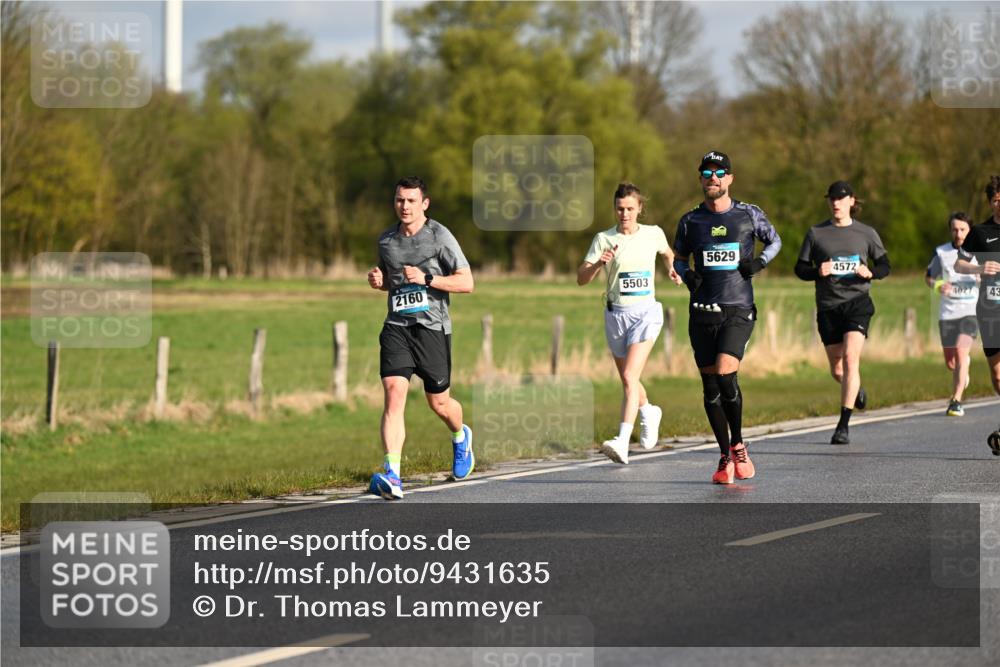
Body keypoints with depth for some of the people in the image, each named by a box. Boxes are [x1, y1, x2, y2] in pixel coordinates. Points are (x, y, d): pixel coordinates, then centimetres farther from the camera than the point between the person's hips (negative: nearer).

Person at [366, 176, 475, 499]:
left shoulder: (440, 236, -4)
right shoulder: (386, 240, 11)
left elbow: (466, 282, -8)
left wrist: (426, 279, -19)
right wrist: (378, 281, 5)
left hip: (432, 327, -3)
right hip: (396, 327, 3)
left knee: (439, 402, 9)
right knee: (394, 393, -17)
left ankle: (461, 437, 47)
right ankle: (392, 476, -27)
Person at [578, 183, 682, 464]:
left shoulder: (653, 234, 1)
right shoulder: (604, 239, -2)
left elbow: (667, 252, 26)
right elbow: (581, 279, -8)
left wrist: (672, 268, 8)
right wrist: (598, 263, -25)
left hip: (645, 312, -3)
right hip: (616, 315, 3)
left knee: (630, 376, -19)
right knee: (627, 379, 17)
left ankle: (622, 442, -28)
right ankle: (649, 412, 51)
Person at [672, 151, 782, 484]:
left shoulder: (749, 215, 4)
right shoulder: (690, 221, 7)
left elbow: (774, 240, 19)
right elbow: (679, 258, 20)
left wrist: (760, 261, 0)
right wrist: (686, 275, -2)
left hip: (738, 311, -3)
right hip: (702, 314, 3)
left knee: (725, 374, -20)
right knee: (710, 386, 2)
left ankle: (738, 446, 1)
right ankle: (726, 457, 14)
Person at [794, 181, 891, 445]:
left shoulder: (866, 233, 5)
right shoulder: (816, 233, 7)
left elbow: (884, 265, 11)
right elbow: (800, 268, 7)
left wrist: (870, 273, -11)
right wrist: (818, 271, -15)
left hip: (857, 302, -2)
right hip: (828, 306, 2)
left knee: (850, 358, -19)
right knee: (837, 370, 7)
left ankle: (844, 425, -18)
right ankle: (857, 391, 44)